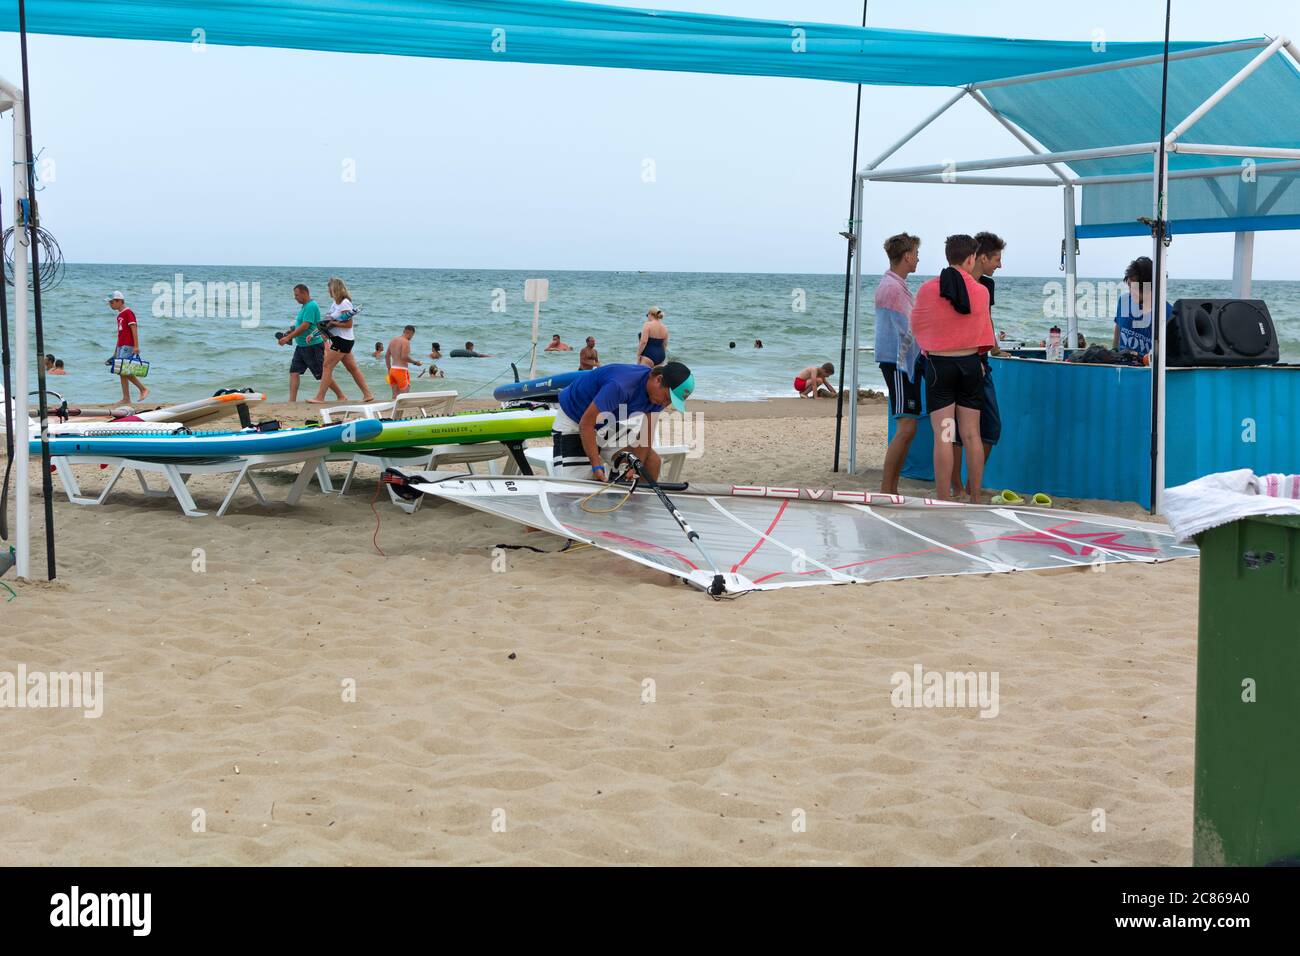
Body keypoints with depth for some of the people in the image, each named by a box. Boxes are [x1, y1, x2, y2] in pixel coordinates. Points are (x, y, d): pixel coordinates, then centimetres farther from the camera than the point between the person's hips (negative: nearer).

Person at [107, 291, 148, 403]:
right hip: (121, 346, 9)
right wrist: (115, 351, 22)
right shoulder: (120, 315, 19)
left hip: (128, 346, -9)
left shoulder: (128, 313, -8)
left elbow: (134, 330, -15)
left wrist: (136, 346, -22)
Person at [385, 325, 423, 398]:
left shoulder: (393, 340, 14)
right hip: (401, 370, -8)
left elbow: (387, 356, 19)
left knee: (395, 395, 9)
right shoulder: (405, 342, -12)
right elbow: (404, 357, -22)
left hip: (392, 369, 8)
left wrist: (389, 369, 24)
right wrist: (415, 362, -8)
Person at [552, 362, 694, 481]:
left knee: (652, 461, -4)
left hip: (606, 424, 7)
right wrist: (597, 466, -33)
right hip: (572, 421, -7)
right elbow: (586, 424, -33)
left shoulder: (658, 394, -13)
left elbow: (644, 436, -8)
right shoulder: (621, 386, -38)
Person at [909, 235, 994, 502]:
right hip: (970, 364, 2)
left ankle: (944, 503, -5)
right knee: (971, 435, 8)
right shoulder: (981, 291, -4)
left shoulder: (927, 289, -8)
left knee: (943, 436, -3)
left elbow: (916, 327, 7)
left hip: (938, 365, -2)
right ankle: (976, 500, 13)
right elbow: (983, 335, 7)